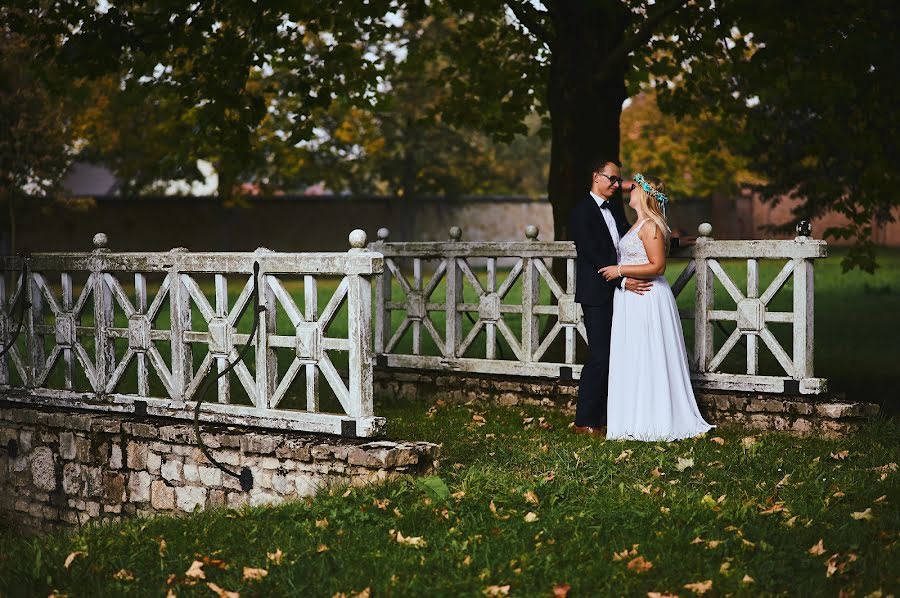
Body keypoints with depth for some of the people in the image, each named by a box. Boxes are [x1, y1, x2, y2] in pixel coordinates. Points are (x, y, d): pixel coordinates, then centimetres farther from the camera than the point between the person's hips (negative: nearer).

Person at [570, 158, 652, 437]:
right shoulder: (582, 212, -9)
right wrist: (622, 280, -23)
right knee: (600, 357, -9)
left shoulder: (616, 209, 16)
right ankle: (584, 421, -3)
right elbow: (593, 256, -17)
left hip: (619, 291, 8)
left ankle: (606, 417, 12)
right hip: (597, 294, -8)